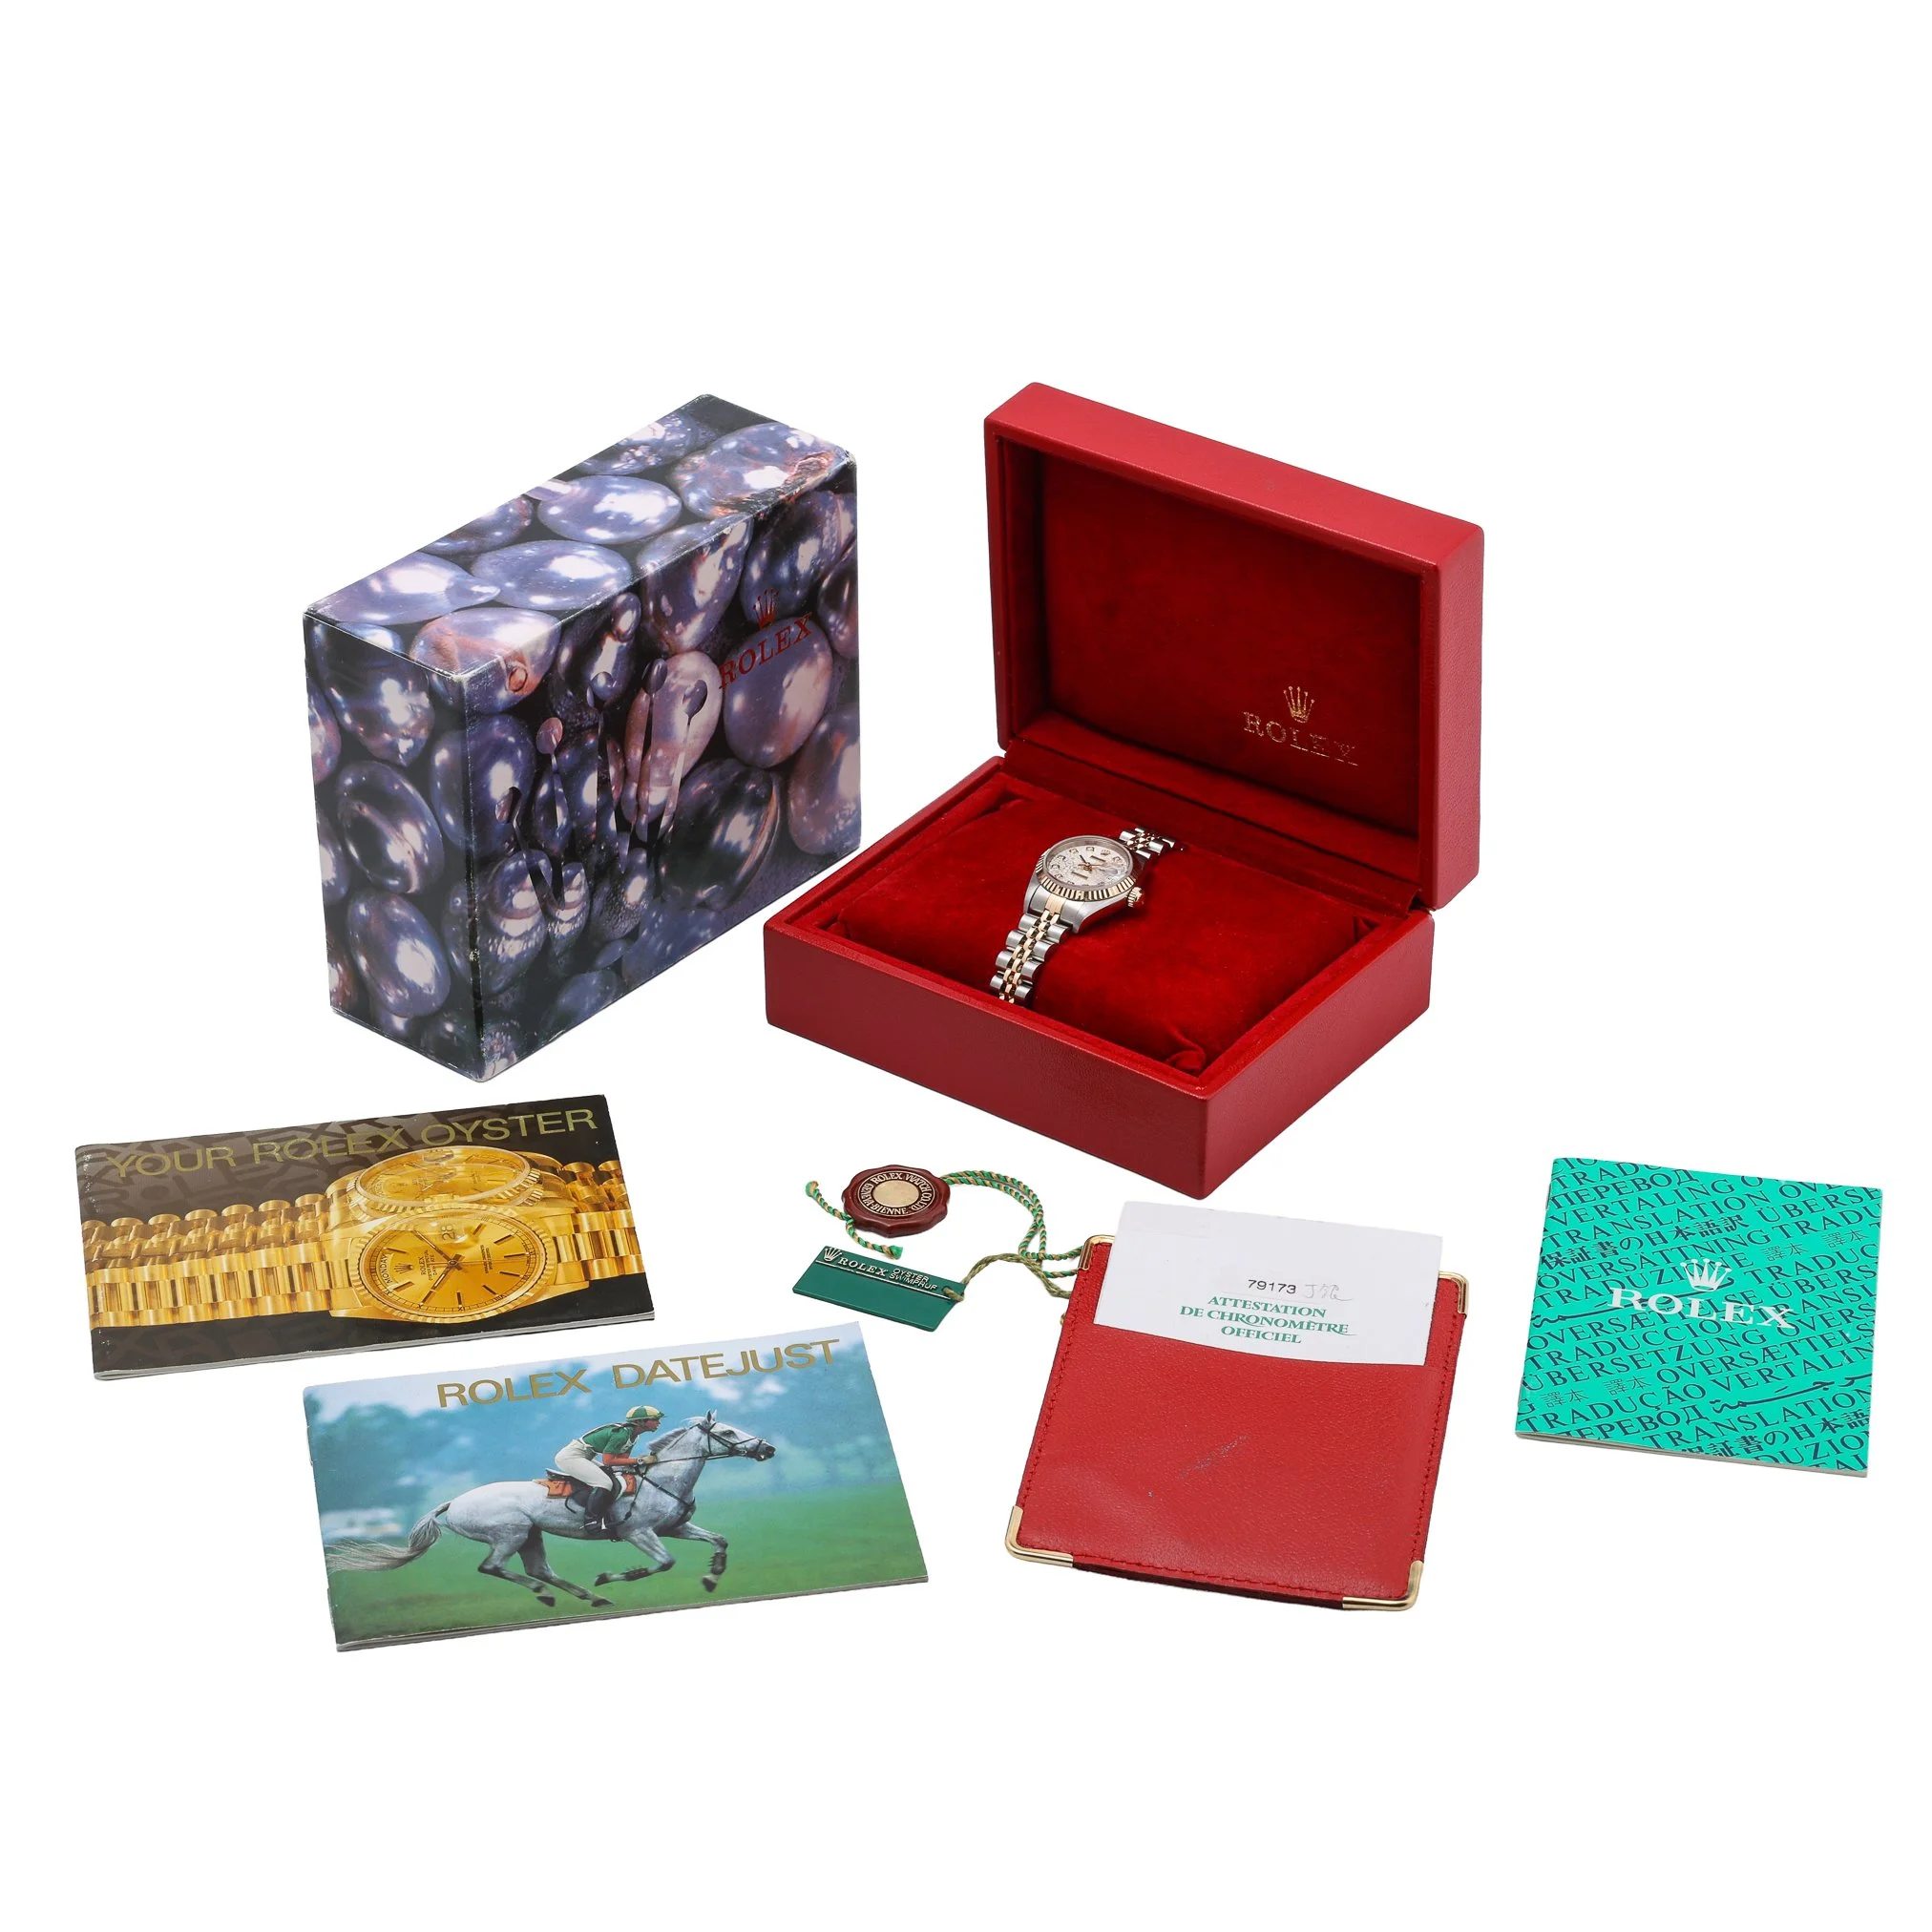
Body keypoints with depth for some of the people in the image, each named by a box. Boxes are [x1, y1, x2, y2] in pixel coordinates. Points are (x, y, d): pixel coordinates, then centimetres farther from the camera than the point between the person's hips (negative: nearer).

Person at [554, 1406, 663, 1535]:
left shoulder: (633, 1436, 5)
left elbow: (622, 1459, 4)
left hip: (583, 1458, 10)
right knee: (605, 1483, -24)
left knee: (615, 1483, 7)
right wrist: (639, 1460, -25)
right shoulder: (621, 1434, -25)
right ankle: (590, 1522, -21)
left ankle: (606, 1521, 5)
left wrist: (646, 1460, -12)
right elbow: (608, 1461, -26)